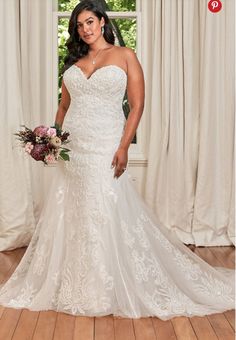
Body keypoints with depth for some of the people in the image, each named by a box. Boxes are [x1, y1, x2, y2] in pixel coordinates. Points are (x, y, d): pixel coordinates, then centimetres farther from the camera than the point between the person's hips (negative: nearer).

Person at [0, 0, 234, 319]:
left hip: (104, 148, -5)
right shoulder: (74, 61, 15)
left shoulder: (124, 55, 1)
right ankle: (74, 285, 23)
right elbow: (64, 106, 17)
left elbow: (137, 105, -5)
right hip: (71, 147, 5)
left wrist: (123, 147, -14)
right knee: (70, 215, 8)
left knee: (105, 217, -3)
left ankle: (108, 290, 13)